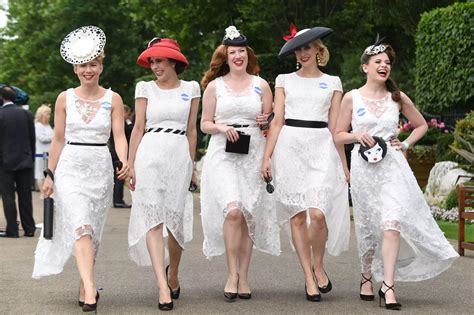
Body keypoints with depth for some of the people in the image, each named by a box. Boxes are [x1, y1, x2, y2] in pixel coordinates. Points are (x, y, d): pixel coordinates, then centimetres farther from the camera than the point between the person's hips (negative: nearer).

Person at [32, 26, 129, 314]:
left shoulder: (113, 99, 3)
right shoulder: (65, 99, 5)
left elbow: (119, 135, -5)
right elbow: (58, 139, 8)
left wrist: (124, 161, -24)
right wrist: (50, 175, 7)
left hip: (101, 168, 1)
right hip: (71, 166, -1)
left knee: (93, 230, 7)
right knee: (80, 225, -17)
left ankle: (84, 287, 21)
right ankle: (90, 289, -27)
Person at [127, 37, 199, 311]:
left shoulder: (191, 88, 11)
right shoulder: (145, 88, 9)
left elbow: (191, 130, 14)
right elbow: (138, 128, 8)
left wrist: (191, 165, 12)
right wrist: (131, 165, 3)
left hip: (179, 155, 1)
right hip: (150, 155, -1)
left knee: (177, 221, 3)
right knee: (154, 220, -11)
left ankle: (173, 273, 30)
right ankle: (163, 287, -17)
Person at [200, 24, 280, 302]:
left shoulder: (261, 85, 11)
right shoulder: (215, 85, 9)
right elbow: (205, 124, 10)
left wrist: (266, 123, -6)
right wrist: (222, 128, -10)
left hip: (253, 154, 1)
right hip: (223, 154, -1)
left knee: (249, 216, 0)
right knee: (233, 210, -20)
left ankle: (243, 277, 9)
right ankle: (232, 274, -9)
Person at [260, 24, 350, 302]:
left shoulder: (332, 83, 13)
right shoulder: (285, 80, 12)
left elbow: (335, 126, 12)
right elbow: (277, 121, 8)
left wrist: (343, 163, 9)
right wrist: (267, 156, -1)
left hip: (321, 147, -1)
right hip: (290, 148, 1)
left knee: (318, 213, -16)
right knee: (297, 216, -1)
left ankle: (319, 267, 9)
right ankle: (309, 278, 7)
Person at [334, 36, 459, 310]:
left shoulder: (398, 98, 7)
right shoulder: (352, 98, 3)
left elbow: (422, 125, 20)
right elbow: (339, 135, 8)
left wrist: (406, 144, 4)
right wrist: (357, 135, -11)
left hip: (392, 166, 0)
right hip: (364, 167, 0)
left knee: (392, 224, -17)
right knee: (368, 228, 8)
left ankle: (388, 286, -17)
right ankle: (367, 276, 30)